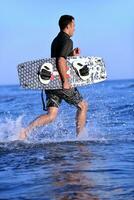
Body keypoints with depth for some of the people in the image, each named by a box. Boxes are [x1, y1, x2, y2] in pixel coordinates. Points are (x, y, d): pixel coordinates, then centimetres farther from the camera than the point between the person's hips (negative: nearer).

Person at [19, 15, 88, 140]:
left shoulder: (56, 41, 20)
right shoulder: (67, 41, -10)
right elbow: (61, 61, -23)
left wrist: (72, 55, 20)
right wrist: (66, 81, -23)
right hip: (60, 83, -8)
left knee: (51, 116, 2)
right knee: (82, 106, 10)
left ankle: (26, 130, -15)